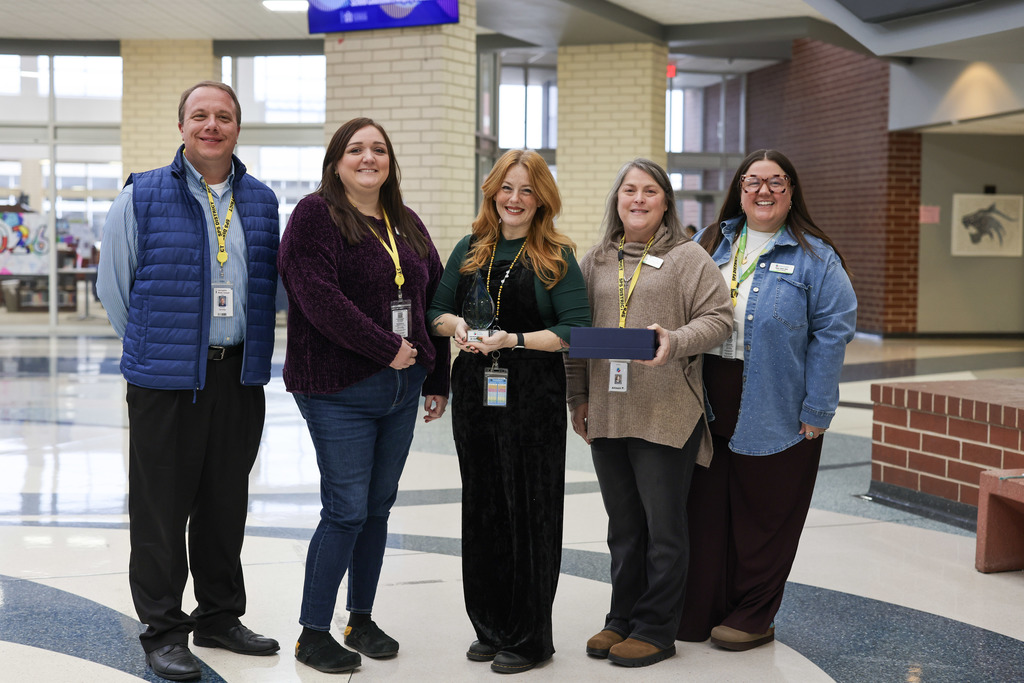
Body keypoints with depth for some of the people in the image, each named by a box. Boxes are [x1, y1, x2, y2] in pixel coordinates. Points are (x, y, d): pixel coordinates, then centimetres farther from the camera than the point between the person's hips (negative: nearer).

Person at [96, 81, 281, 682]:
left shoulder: (262, 202, 9)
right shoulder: (142, 197, -2)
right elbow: (113, 284, 4)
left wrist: (249, 347, 12)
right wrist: (154, 347, 7)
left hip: (239, 376, 4)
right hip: (167, 379, -3)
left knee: (226, 501, 12)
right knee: (162, 505, 1)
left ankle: (220, 616, 26)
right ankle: (163, 630, 13)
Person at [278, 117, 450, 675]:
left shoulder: (407, 224, 15)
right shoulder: (315, 216, -6)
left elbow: (434, 299, 17)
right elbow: (320, 298, -18)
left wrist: (437, 378, 12)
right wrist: (386, 349, -17)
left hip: (402, 387, 7)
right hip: (339, 391, -6)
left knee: (378, 507, 12)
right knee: (346, 511, -5)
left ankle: (362, 619, 25)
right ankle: (313, 634, 8)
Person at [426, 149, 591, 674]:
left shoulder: (556, 257, -3)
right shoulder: (470, 250, 12)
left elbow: (575, 331, -10)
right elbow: (436, 310, 14)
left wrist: (514, 340, -20)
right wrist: (455, 325, -8)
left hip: (534, 396, -4)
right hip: (475, 392, 5)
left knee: (531, 511, 0)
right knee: (482, 509, 10)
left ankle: (530, 638, 13)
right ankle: (491, 627, 24)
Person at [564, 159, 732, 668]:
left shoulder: (688, 257, 0)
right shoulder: (595, 261, 14)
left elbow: (718, 318, -5)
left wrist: (675, 341, -22)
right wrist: (578, 397, 11)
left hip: (666, 414, -4)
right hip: (607, 413, 5)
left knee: (664, 526, 2)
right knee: (623, 525, 14)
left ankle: (656, 629, 13)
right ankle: (622, 620, 26)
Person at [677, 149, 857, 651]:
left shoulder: (814, 256, -2)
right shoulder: (710, 243, 10)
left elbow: (834, 328, -7)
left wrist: (816, 410, -12)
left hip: (774, 414, -4)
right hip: (710, 408, 4)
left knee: (763, 516, 6)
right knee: (705, 510, 9)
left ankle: (752, 618, 21)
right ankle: (699, 613, 22)